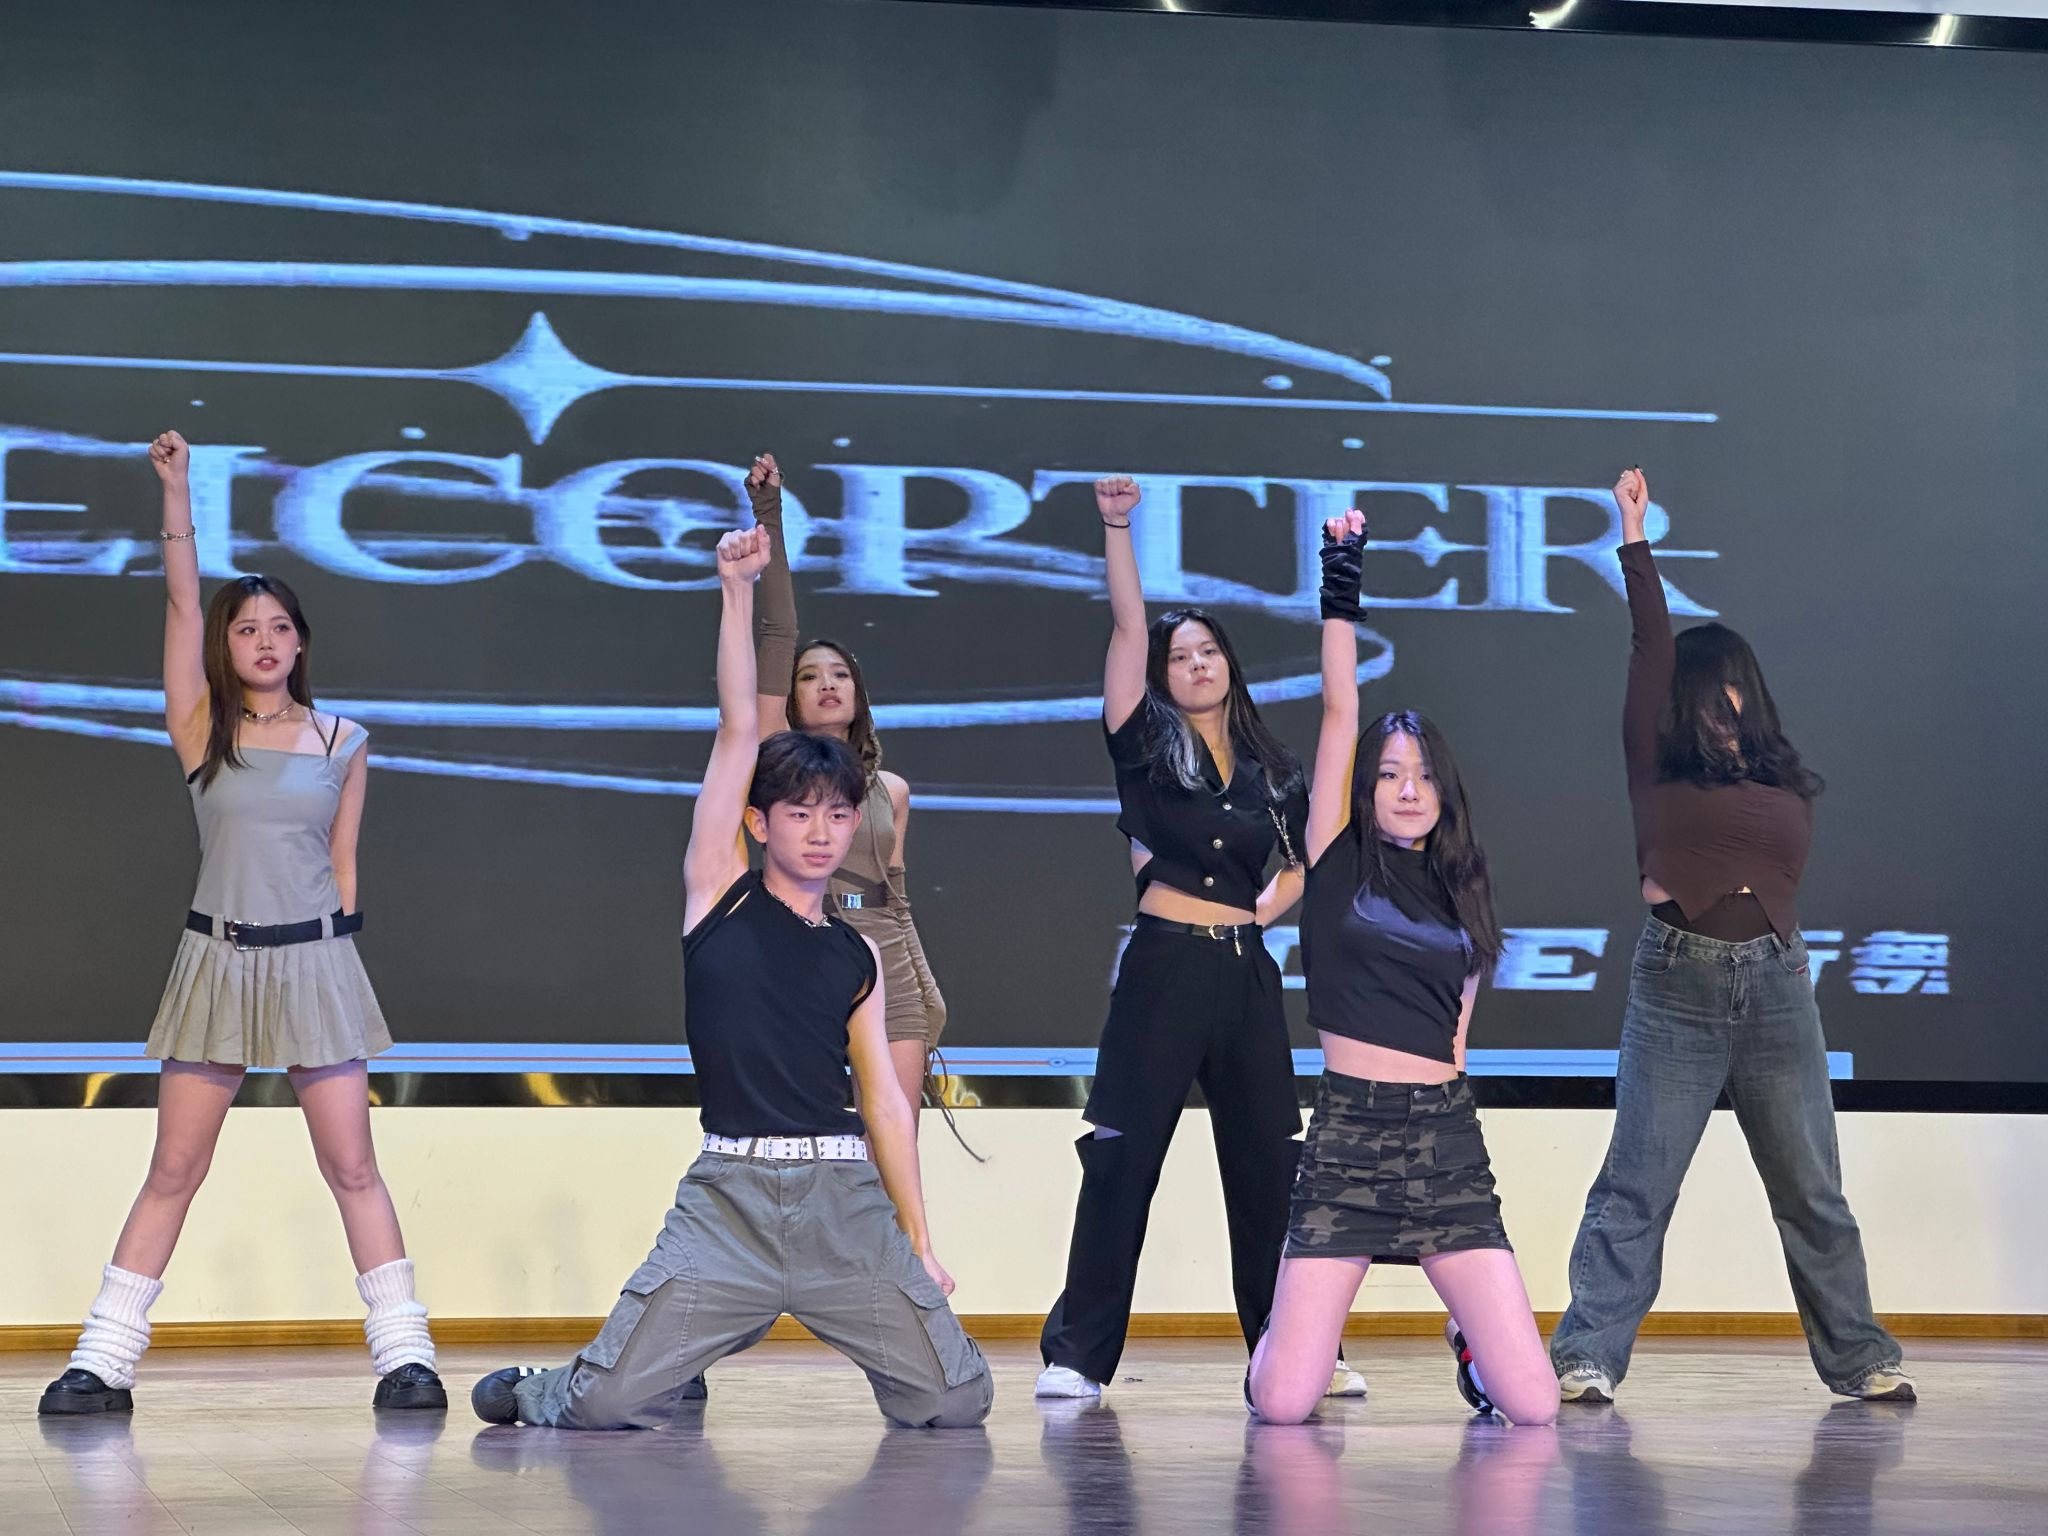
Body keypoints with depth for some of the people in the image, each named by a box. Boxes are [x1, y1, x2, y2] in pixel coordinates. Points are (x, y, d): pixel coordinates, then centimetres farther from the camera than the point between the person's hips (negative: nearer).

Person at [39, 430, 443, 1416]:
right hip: (217, 963, 0)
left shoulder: (343, 744, 5)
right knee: (174, 1169, 1)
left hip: (317, 964, 0)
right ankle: (104, 1363, 5)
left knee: (352, 1166, -1)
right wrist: (175, 489, -11)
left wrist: (334, 948, 9)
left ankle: (404, 1354, 3)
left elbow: (343, 863, 11)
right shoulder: (202, 732, 2)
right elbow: (182, 602, -6)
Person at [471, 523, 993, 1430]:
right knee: (607, 1405, -14)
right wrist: (737, 592, 0)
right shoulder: (721, 893, 9)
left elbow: (883, 1099, 17)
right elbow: (738, 734, 3)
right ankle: (536, 1392, 23)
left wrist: (918, 1243, 11)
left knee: (956, 1401, -8)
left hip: (845, 1197, 3)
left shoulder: (857, 958, 17)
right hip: (732, 1194, -3)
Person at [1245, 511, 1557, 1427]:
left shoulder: (1463, 894, 14)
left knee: (1531, 1405, -7)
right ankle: (1275, 1344, 28)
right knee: (1281, 1406, -8)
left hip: (1446, 1138, 3)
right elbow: (1339, 713, -2)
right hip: (1346, 1135, -3)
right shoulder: (1339, 865, 4)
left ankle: (1471, 1345, 28)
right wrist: (1340, 592, -3)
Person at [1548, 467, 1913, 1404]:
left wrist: (1691, 881, -3)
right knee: (1635, 1185, -6)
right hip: (1676, 986, -2)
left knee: (1812, 1191, 7)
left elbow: (1778, 872, 3)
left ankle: (1858, 1360, 15)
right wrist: (1635, 541, 0)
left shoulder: (1789, 785, 14)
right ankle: (1587, 1360, -7)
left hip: (1775, 987, 2)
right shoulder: (1658, 764, 7)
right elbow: (1651, 647, 2)